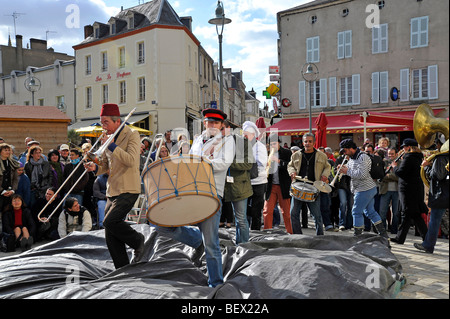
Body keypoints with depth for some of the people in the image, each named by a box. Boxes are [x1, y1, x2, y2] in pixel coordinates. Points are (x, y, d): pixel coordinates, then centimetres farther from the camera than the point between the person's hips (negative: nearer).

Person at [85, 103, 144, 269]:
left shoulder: (132, 135, -7)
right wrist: (95, 167, 0)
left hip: (128, 190, -7)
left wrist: (112, 145, -21)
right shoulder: (109, 138, 14)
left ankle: (137, 240, 3)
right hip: (112, 191, 8)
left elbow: (131, 160, -21)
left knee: (110, 221, -22)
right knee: (110, 236, 6)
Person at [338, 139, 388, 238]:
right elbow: (354, 172, 23)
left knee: (356, 212, -4)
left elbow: (362, 175, -27)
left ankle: (357, 235, 5)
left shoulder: (363, 157, -18)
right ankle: (383, 233, 23)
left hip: (364, 189, -10)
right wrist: (344, 168, 4)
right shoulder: (352, 158, 13)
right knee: (370, 211, 16)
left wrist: (348, 171, -19)